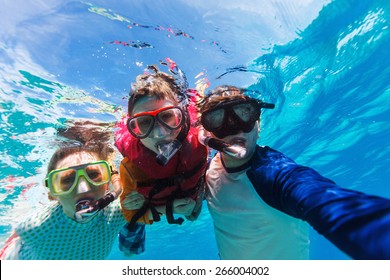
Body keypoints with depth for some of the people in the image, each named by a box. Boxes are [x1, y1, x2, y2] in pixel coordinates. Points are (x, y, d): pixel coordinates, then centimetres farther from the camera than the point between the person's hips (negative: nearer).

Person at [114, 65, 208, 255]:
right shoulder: (131, 166, -40)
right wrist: (165, 209, -36)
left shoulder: (198, 141, -40)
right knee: (128, 249, 26)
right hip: (148, 206, -1)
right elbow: (131, 213, -22)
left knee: (193, 215, 38)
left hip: (188, 195, 2)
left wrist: (196, 200, -24)